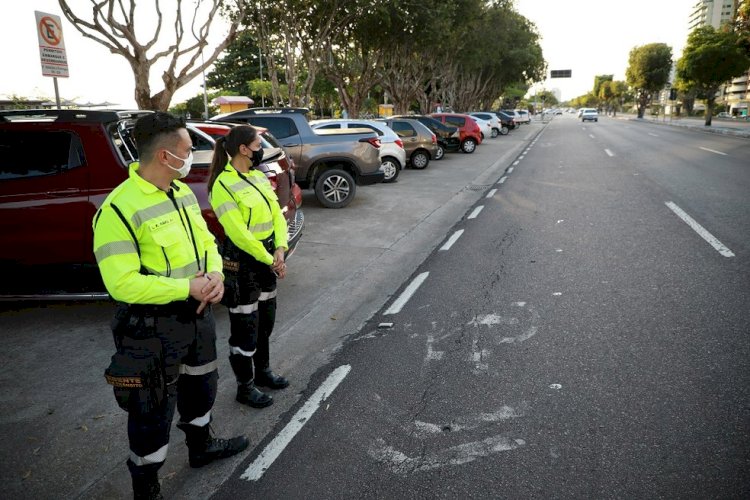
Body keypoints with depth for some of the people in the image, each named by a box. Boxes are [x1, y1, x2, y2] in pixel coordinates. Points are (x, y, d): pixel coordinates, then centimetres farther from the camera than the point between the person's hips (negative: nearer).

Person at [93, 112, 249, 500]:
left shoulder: (183, 192, 3)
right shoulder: (118, 208, -23)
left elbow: (205, 241, 10)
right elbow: (122, 283, -26)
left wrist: (215, 274, -11)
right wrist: (188, 287, -26)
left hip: (197, 314, 8)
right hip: (153, 328, -8)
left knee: (200, 386, 27)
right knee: (153, 410, 7)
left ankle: (201, 446, 52)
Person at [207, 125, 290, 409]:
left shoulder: (259, 177, 7)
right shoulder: (223, 185, -18)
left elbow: (277, 214, 3)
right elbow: (239, 234, -21)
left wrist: (279, 250, -11)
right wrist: (271, 261, -15)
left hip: (267, 257, 8)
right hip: (242, 261, -8)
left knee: (265, 320, 21)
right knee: (245, 325, 4)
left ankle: (262, 371, 41)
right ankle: (245, 388, 22)